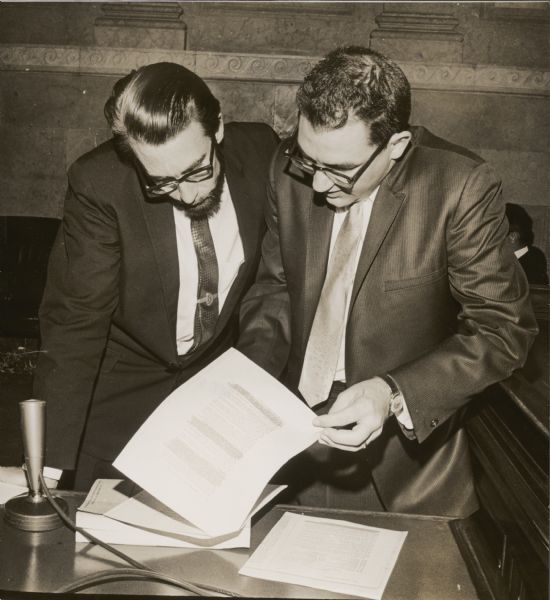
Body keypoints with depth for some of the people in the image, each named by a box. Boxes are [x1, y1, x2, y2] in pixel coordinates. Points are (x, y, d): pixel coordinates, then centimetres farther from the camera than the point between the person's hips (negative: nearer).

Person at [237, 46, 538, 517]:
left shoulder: (462, 189, -18)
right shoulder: (290, 169, -5)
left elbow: (503, 329, -13)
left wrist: (395, 395, -25)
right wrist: (252, 370, -9)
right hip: (292, 435, 3)